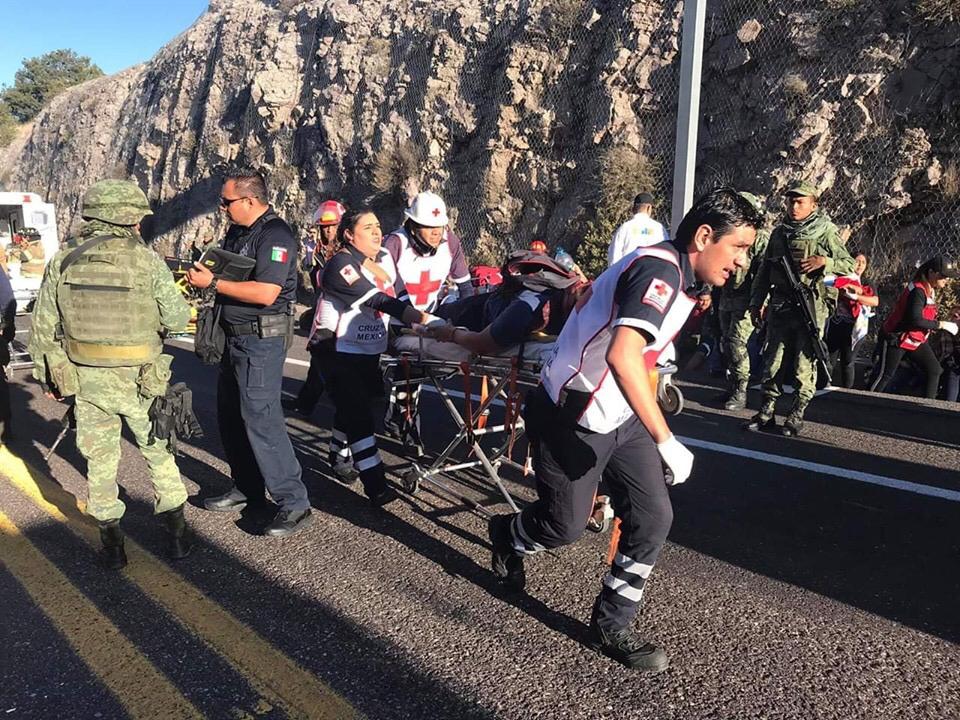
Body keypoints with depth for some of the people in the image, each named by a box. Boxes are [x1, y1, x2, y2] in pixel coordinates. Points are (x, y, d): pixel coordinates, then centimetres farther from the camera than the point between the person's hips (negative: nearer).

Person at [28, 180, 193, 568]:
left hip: (86, 382, 2)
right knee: (158, 452, 16)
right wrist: (175, 297, 13)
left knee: (100, 460, 15)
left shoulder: (62, 261, -1)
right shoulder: (147, 260, -12)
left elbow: (43, 327, 3)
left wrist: (48, 375, 14)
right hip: (140, 382, -2)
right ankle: (177, 532, 22)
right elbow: (176, 319, -9)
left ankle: (111, 542, 21)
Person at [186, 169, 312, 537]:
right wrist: (201, 270, 6)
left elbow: (265, 293, -26)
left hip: (261, 340, -10)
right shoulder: (236, 233, 14)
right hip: (234, 337, 10)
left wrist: (213, 283, -20)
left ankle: (294, 504, -4)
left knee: (260, 419, -11)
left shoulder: (275, 236, -16)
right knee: (230, 417, 15)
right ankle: (247, 489, 30)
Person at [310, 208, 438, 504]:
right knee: (359, 412, -11)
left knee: (353, 406, 20)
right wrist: (422, 318, -35)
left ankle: (339, 455, 42)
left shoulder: (384, 258, 4)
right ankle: (376, 485, -9)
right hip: (337, 349, -7)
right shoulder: (341, 264, -20)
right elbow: (379, 301, -29)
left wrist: (419, 325, -13)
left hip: (368, 349, 8)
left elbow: (400, 296, 2)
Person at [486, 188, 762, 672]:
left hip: (619, 417, 9)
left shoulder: (678, 276, 7)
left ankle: (611, 626, 18)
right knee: (565, 526, 8)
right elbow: (622, 356, -39)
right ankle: (506, 535, 42)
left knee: (653, 517, 2)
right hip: (571, 421, -9)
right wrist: (666, 440, -37)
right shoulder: (658, 270, -25)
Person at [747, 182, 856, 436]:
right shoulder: (779, 232, 13)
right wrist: (756, 303, 14)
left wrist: (824, 262, -16)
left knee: (805, 365, 0)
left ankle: (796, 416, 10)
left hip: (811, 308, -4)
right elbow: (764, 270, 18)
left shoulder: (826, 232, 0)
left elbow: (849, 265, 2)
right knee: (772, 361, 6)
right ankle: (766, 413, 15)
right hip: (779, 307, 4)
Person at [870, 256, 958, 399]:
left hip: (917, 340, 9)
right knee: (886, 376, -3)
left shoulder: (931, 290, 6)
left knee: (934, 370, 2)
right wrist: (941, 324, -24)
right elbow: (915, 320, -31)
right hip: (897, 339, -9)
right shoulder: (918, 290, -23)